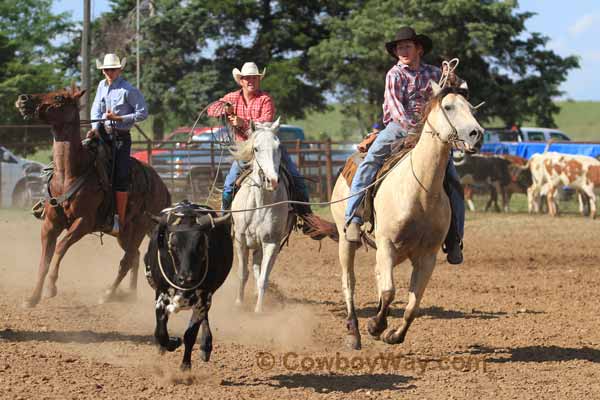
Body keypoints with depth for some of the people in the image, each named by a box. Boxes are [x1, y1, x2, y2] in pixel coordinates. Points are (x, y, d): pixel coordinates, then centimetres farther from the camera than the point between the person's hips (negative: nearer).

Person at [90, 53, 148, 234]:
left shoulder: (129, 90, -6)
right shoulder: (102, 86, 13)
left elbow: (142, 113, -7)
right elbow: (96, 109, 19)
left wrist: (119, 118, -13)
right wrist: (95, 127, 2)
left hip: (121, 137, -6)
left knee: (120, 176, -12)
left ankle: (120, 219, -10)